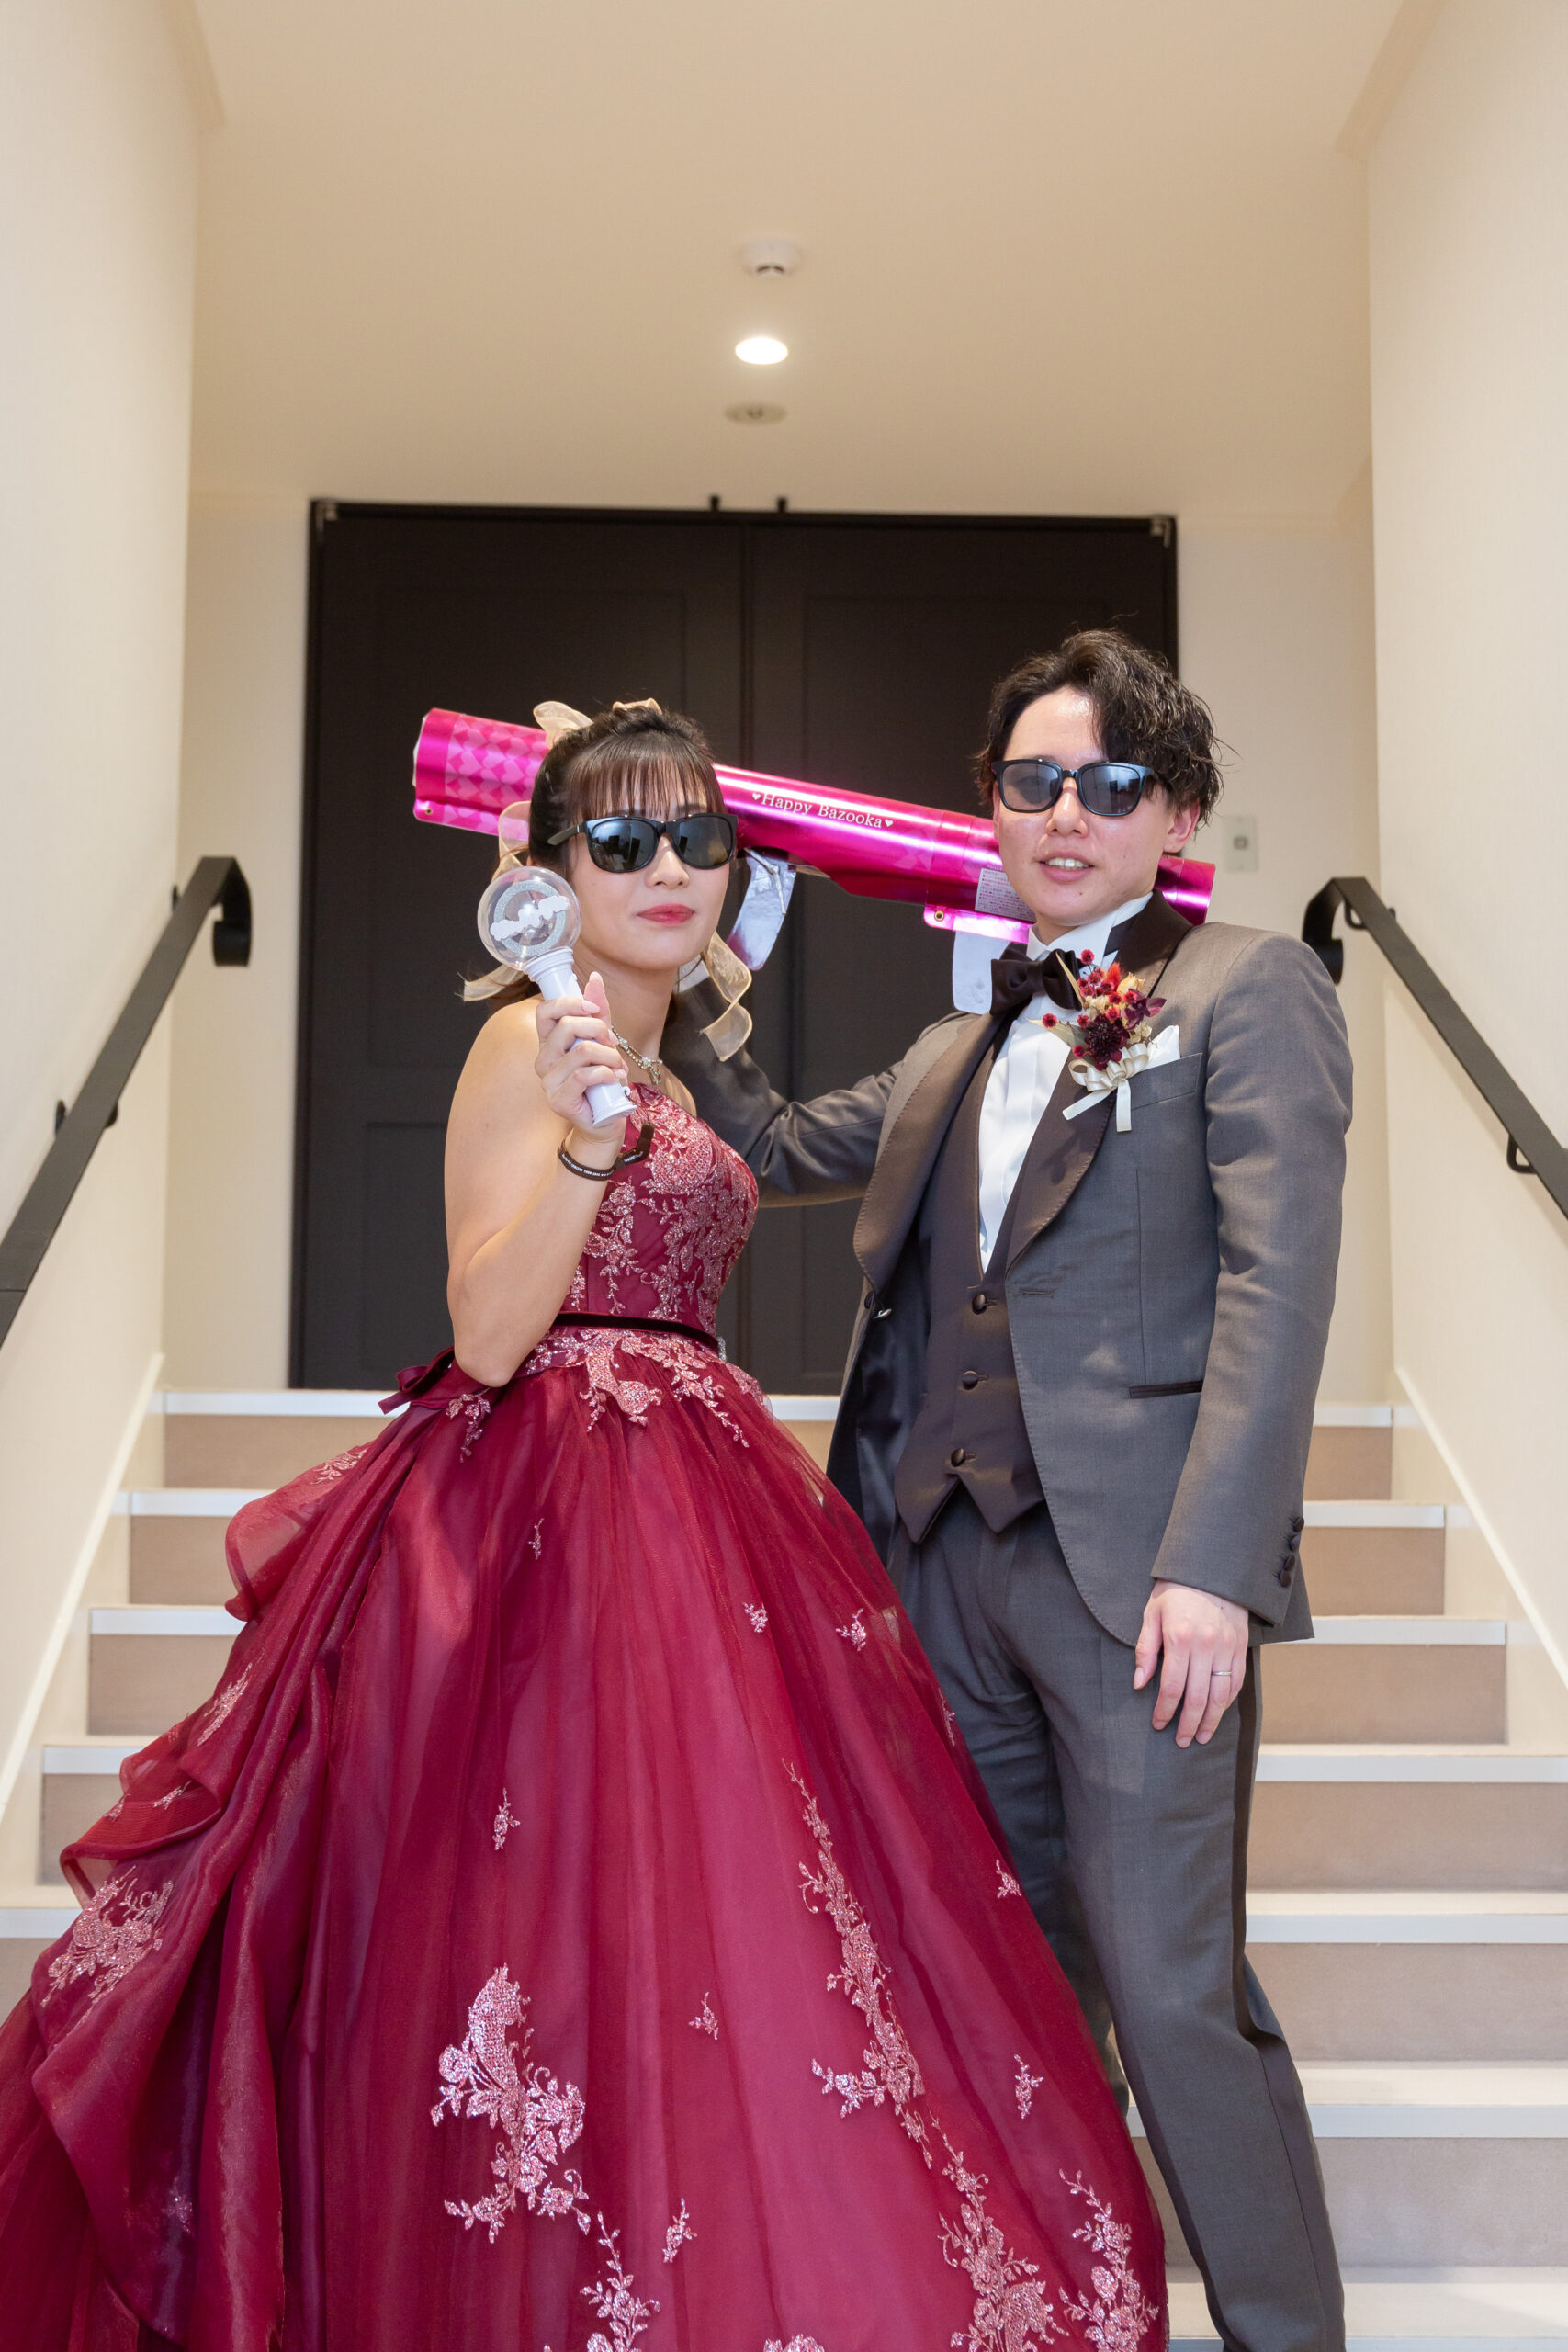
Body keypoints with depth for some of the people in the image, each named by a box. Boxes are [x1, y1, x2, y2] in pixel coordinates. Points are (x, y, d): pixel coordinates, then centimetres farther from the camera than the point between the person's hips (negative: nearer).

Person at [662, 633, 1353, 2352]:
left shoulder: (1248, 990, 1)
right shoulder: (953, 1056, 21)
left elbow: (1275, 1284, -9)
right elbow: (772, 1152, 30)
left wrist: (1213, 1564, -18)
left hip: (1132, 1565, -6)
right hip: (944, 1565, 6)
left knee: (1170, 1991, -5)